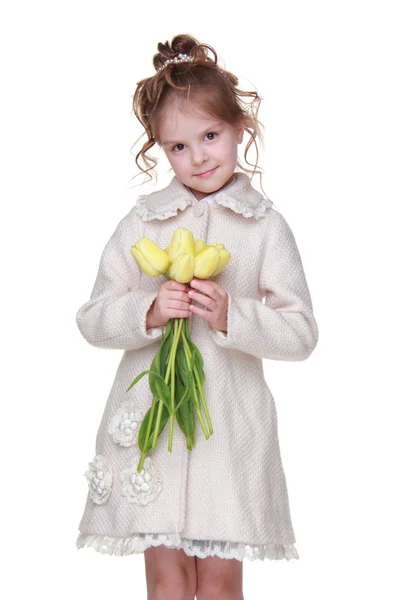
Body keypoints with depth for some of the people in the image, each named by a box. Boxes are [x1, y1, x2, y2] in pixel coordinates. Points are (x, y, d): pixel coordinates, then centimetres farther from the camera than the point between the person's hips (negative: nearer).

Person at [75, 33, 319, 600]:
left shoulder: (265, 225, 0)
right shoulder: (141, 223, 3)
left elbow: (301, 332, -1)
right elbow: (93, 319, 4)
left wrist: (231, 315, -18)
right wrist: (148, 313, -15)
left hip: (231, 419, -1)